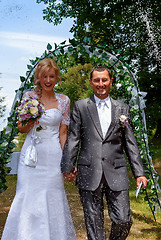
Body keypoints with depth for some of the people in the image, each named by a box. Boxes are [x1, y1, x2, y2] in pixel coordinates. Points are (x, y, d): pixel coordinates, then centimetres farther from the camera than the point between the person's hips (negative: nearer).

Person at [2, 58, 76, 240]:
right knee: (28, 198, 2)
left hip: (53, 156, 0)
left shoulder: (64, 100, 4)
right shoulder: (29, 96, 4)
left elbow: (63, 133, 6)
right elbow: (21, 128, 8)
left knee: (52, 200, 3)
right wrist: (29, 120, -14)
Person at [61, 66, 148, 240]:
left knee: (123, 221, 1)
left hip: (116, 173, 1)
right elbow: (73, 139, 4)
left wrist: (139, 173, 5)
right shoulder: (80, 106, 7)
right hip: (89, 174, -1)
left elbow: (130, 143, 10)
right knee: (94, 223, 6)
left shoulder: (122, 109, 11)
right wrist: (68, 167, -3)